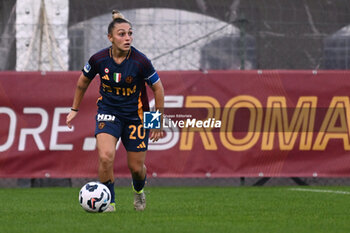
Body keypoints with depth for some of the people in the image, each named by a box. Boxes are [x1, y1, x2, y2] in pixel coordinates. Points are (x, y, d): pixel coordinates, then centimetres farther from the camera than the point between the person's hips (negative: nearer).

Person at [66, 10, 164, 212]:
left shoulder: (141, 62, -20)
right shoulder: (99, 59, -14)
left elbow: (158, 88, -6)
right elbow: (83, 82, 7)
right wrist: (75, 109, 15)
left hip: (136, 116, 0)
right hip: (108, 112, 1)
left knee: (136, 167, 6)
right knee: (106, 157, -23)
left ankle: (139, 190, 43)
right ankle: (108, 202, -3)